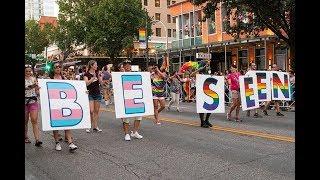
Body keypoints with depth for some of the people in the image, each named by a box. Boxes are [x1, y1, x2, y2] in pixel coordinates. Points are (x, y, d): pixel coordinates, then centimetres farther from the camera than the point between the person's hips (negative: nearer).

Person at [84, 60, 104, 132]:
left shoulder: (97, 73, 9)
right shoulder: (86, 74, -4)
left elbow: (101, 83, 3)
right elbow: (86, 83, -16)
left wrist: (99, 76, -12)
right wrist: (93, 78, -22)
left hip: (97, 93, 5)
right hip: (90, 94, -4)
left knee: (96, 111, 6)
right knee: (91, 111, -11)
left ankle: (95, 127, 12)